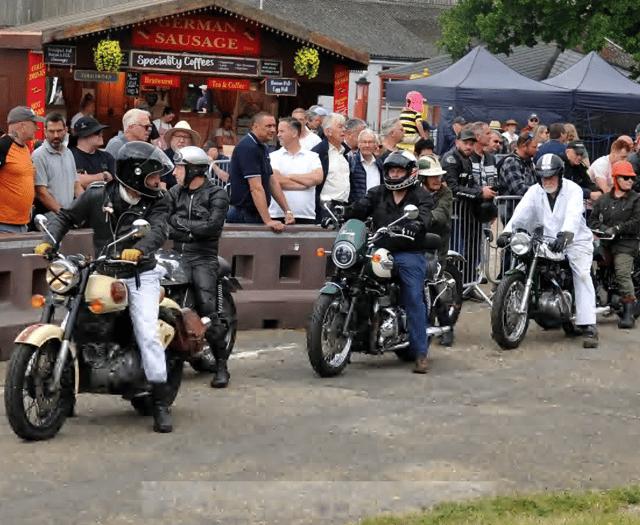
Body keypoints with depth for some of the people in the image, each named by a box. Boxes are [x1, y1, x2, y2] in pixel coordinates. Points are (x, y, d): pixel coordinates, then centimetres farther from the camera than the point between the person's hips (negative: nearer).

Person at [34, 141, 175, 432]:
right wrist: (49, 241, -10)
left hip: (140, 276, -2)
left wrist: (139, 249, -40)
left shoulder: (156, 201, -2)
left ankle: (161, 404, -13)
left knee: (148, 335, -16)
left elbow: (158, 231, -19)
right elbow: (66, 216, 8)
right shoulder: (98, 195, -2)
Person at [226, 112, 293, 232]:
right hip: (243, 216, -9)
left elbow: (272, 182, 20)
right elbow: (256, 188, -22)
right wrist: (268, 221, -27)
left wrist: (287, 211, 13)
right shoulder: (248, 148, -16)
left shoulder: (263, 148, 17)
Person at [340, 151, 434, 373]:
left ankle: (421, 353, -10)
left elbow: (424, 217, -12)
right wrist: (340, 215, -16)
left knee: (414, 300, -13)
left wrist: (415, 226, -33)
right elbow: (360, 207, 4)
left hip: (410, 254, -3)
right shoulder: (378, 193, 19)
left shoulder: (421, 196, 7)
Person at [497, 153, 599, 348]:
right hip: (547, 242, 5)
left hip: (576, 240, -4)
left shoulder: (573, 189, -10)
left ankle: (588, 327, -29)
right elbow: (521, 213, -14)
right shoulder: (534, 191, 2)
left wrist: (564, 236, -49)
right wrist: (507, 231, -33)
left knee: (582, 274, -23)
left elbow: (573, 215, -29)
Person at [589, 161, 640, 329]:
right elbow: (593, 219, 14)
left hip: (625, 243, -4)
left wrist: (617, 229, -11)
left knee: (623, 274, -22)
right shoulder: (603, 200, 19)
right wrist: (603, 229, -7)